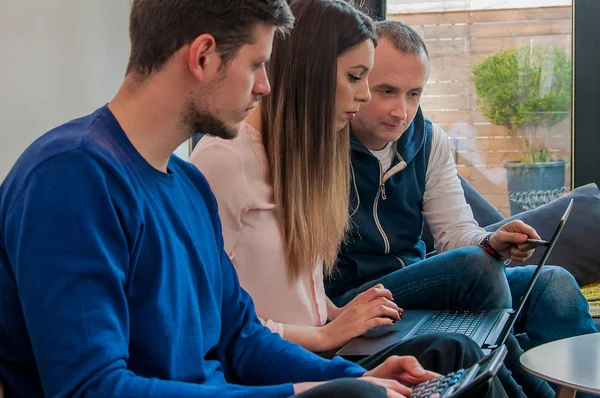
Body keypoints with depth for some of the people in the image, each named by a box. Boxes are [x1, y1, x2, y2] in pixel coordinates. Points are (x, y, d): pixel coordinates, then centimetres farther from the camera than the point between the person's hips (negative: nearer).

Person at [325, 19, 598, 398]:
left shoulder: (429, 139, 5)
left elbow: (456, 229, 1)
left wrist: (491, 243, -22)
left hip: (418, 282, 6)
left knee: (554, 285, -13)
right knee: (473, 265, -29)